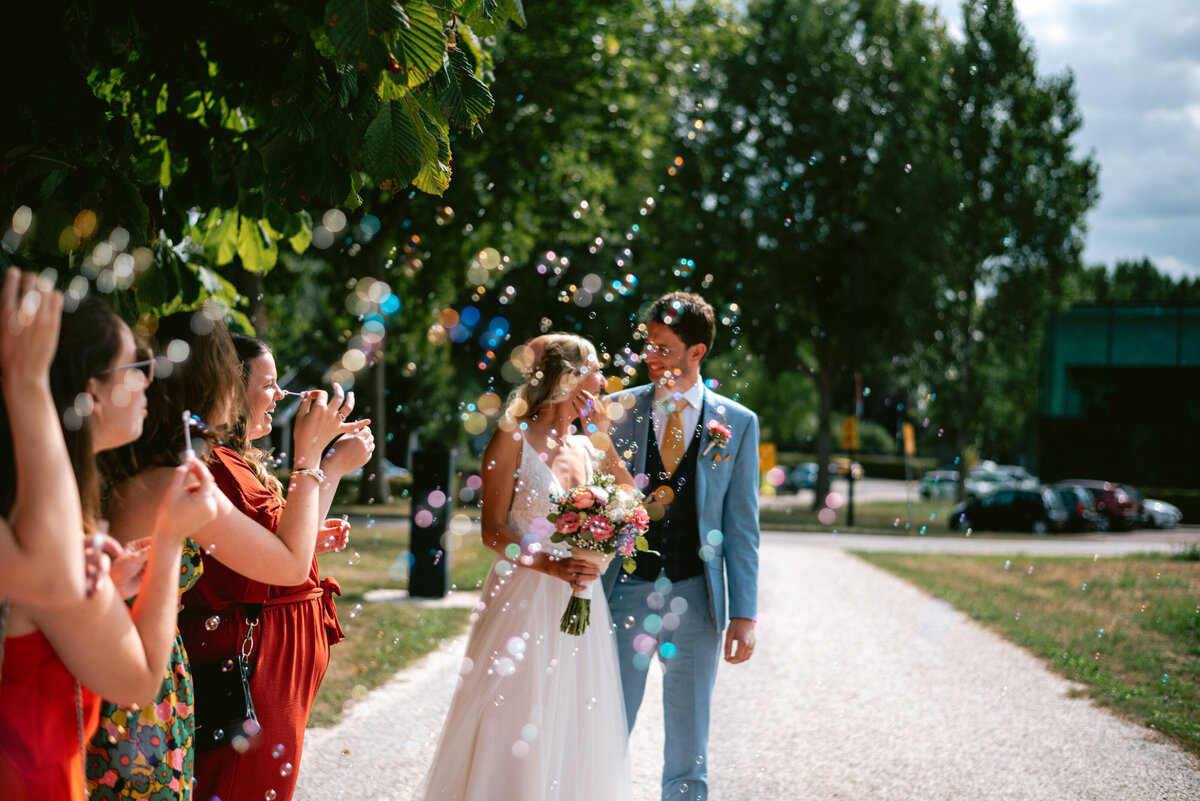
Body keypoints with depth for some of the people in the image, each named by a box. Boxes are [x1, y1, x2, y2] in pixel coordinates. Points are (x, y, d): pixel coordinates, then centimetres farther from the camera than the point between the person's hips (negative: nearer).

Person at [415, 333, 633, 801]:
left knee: (574, 732, 8)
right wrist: (549, 565, -23)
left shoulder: (586, 448, 12)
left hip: (578, 604, 6)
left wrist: (606, 440, 1)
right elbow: (493, 529, -9)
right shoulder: (513, 439, -5)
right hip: (523, 600, -6)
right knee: (514, 734, -4)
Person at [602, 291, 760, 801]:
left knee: (689, 750, 9)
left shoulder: (736, 424, 2)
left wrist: (743, 614, -3)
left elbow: (742, 526, 3)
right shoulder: (617, 410, 3)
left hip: (695, 600, 0)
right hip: (626, 592, 0)